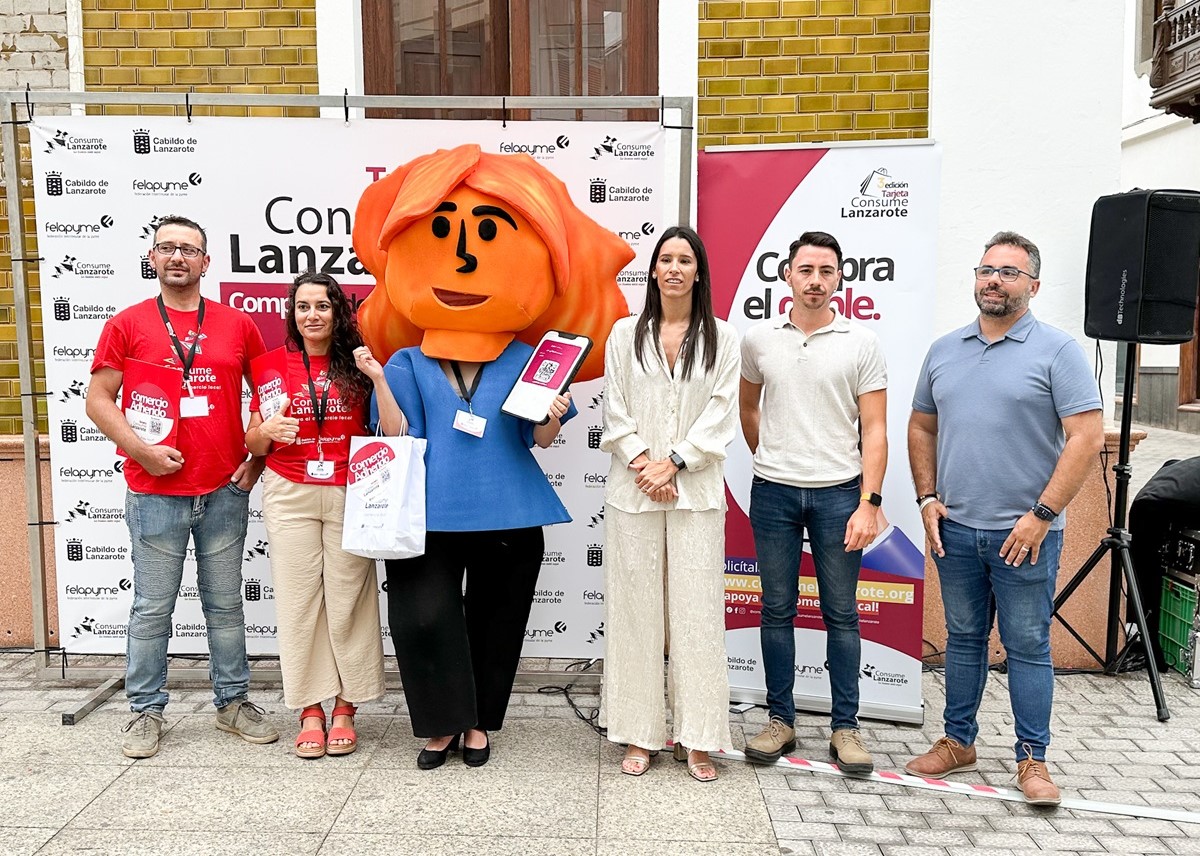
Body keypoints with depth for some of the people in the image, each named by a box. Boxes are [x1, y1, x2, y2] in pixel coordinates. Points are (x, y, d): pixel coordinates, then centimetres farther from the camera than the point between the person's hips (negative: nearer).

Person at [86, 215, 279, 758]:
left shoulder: (237, 326, 7)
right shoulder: (126, 325, 3)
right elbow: (98, 400, 1)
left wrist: (258, 458, 4)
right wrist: (141, 450, -13)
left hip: (225, 491, 2)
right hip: (155, 494, -1)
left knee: (226, 604, 11)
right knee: (152, 608, 6)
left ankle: (233, 702, 24)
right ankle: (146, 710, 20)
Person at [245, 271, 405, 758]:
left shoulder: (357, 364, 5)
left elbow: (394, 433, -4)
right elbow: (253, 444, 8)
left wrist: (378, 378, -13)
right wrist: (268, 431, -13)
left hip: (350, 494, 0)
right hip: (289, 495, 1)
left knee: (348, 600, 1)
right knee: (298, 599, 2)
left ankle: (345, 709, 13)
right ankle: (310, 710, 13)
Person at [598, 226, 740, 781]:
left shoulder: (722, 339, 7)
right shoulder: (625, 334, 9)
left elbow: (720, 417, 0)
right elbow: (615, 413, 4)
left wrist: (673, 462, -10)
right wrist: (643, 465, -8)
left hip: (696, 491, -1)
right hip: (633, 491, 1)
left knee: (696, 609, 1)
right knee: (635, 608, 4)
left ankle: (696, 739, 11)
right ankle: (639, 734, 15)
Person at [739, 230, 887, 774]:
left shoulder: (862, 344, -1)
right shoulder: (759, 340, 5)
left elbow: (874, 430, -3)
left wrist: (868, 502, -11)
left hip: (838, 491, -1)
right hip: (774, 491, 2)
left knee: (841, 613, 6)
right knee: (777, 610, 8)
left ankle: (845, 726, 17)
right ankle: (780, 719, 20)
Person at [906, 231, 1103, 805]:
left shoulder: (1057, 350, -5)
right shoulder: (944, 350, 10)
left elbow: (1086, 436, -11)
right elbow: (922, 427, 15)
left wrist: (1042, 515, -15)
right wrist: (927, 497, 3)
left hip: (1024, 532, -4)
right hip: (954, 528, 4)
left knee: (1027, 646, 5)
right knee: (963, 639, 15)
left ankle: (1032, 758, 18)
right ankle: (958, 741, 28)